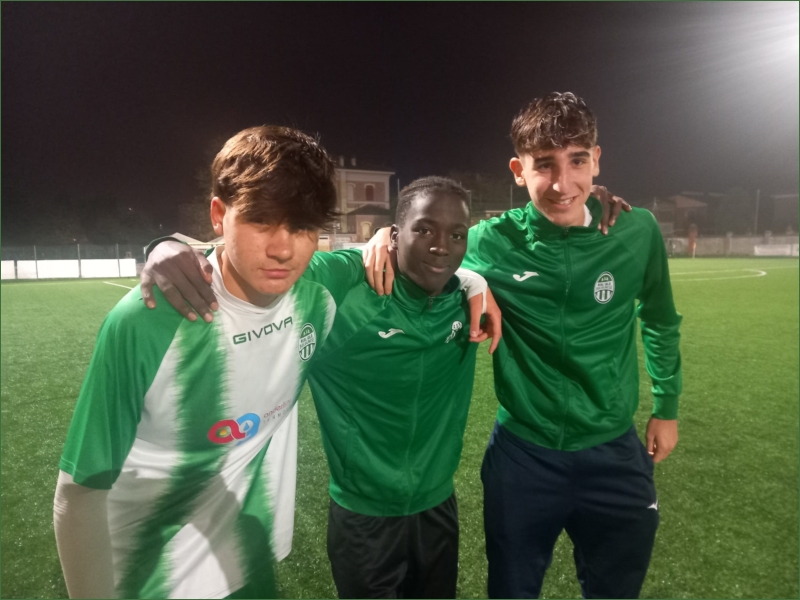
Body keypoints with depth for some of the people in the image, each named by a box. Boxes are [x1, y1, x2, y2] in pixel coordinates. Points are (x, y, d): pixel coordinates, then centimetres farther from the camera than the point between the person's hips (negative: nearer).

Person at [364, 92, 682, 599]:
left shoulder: (637, 232, -10)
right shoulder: (493, 242, -16)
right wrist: (390, 235, -22)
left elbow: (660, 321, 6)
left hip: (614, 452, 2)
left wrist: (667, 407, 13)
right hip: (523, 453, -1)